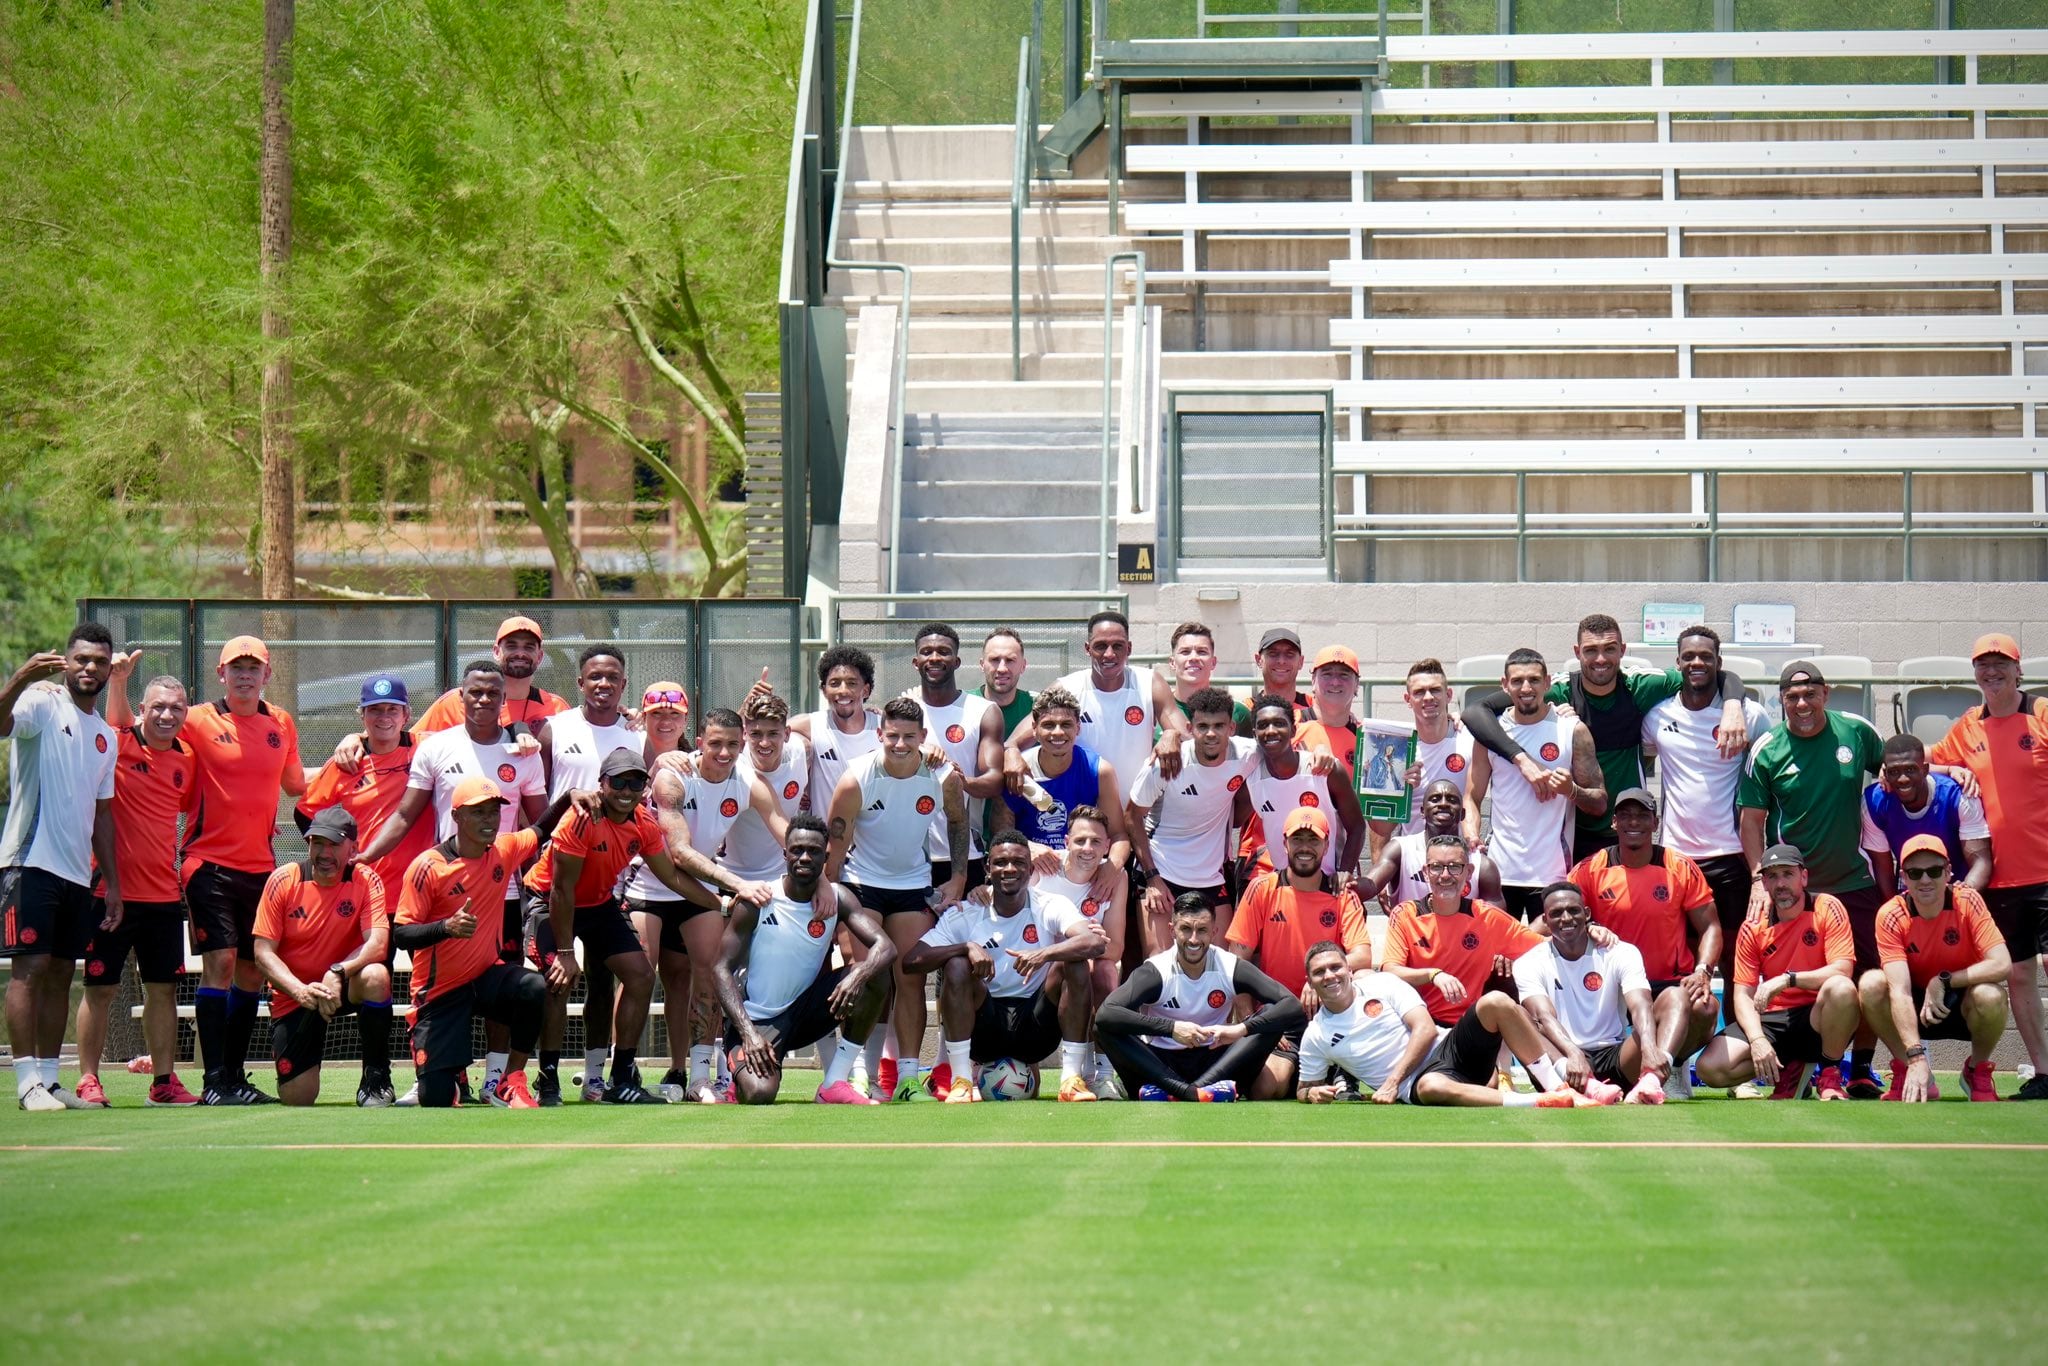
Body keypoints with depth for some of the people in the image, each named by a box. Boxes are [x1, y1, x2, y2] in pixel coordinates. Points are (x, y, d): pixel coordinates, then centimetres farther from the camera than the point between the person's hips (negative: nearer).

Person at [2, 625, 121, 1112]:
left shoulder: (107, 737, 18)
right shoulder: (42, 705, -4)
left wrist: (112, 883, 18)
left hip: (78, 872, 7)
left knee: (61, 974, 7)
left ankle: (49, 1078, 11)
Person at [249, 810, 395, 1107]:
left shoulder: (366, 881, -10)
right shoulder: (283, 881, -10)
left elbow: (377, 944, -23)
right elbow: (263, 953, -11)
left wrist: (337, 974, -40)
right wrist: (301, 990, -28)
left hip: (344, 987, 0)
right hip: (293, 997, 0)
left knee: (375, 976, -36)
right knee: (297, 1097, -12)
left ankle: (376, 1081, -18)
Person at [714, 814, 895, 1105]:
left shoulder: (837, 899, -3)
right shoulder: (757, 901, -12)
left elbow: (885, 947, -14)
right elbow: (723, 969, -14)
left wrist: (858, 975, -38)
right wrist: (748, 1032, -27)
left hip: (804, 1012, 4)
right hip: (757, 1018, -4)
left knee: (874, 975, -18)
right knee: (759, 1094, -32)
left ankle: (835, 1085, -12)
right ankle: (744, 1078, 10)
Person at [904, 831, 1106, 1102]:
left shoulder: (1051, 907, -2)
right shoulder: (965, 915, -1)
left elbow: (1096, 942, -22)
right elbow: (910, 961, -13)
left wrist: (1045, 953, -40)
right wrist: (967, 947, -28)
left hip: (1036, 1025, 0)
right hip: (984, 1026, 0)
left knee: (1074, 963, -22)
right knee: (957, 965, -25)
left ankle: (1072, 1078, -24)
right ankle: (961, 1081, -25)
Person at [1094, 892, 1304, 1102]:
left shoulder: (1230, 968, -7)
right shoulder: (1155, 972, -13)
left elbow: (1293, 1007, -15)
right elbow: (1104, 1014, -28)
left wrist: (1241, 1028, -32)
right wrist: (1171, 1028, -35)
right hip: (1159, 1064, -2)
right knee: (1104, 1029, -27)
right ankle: (1191, 1092, -43)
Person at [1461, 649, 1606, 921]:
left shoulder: (1573, 731, 3)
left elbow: (1600, 804, 4)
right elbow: (1472, 798, 10)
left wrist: (1572, 791, -17)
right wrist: (1471, 840, -8)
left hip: (1552, 875, -2)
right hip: (1499, 873, 2)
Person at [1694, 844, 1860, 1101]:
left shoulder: (1827, 908, -6)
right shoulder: (1753, 928, 2)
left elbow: (1841, 971, -18)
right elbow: (1743, 995, -1)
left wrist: (1787, 979, -28)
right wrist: (1757, 1040, -20)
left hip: (1817, 1018, -3)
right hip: (1772, 1019, 3)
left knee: (1841, 988, -38)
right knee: (1709, 1068, -21)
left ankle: (1829, 1075, -14)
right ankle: (1789, 1072, 6)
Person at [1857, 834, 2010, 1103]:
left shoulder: (1967, 901, -18)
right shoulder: (1891, 916, -19)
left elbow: (2002, 965, -27)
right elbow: (1899, 991, -29)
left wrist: (1943, 981, -27)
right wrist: (1916, 1058, -40)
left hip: (1963, 1008, -1)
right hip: (1914, 1011, 1)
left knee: (1990, 994, -34)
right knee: (1871, 984, -27)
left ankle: (1978, 1071, -3)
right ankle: (1909, 1074, -8)